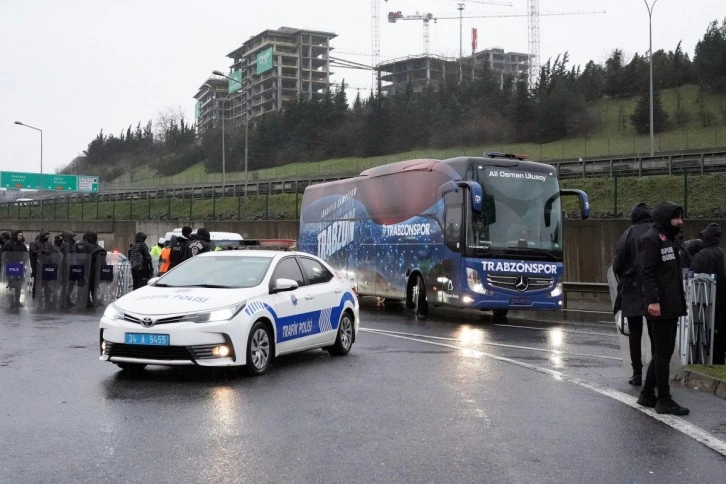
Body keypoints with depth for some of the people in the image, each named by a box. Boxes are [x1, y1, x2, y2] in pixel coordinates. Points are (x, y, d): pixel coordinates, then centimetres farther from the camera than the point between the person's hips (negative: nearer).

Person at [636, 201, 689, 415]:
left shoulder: (668, 239, 19)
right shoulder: (651, 239, -11)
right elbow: (648, 273, -18)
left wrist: (681, 300, 21)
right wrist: (653, 301, -25)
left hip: (671, 307, 10)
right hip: (660, 308, -10)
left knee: (661, 352, 14)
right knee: (663, 353, -4)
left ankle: (647, 395, 23)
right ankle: (664, 400, 3)